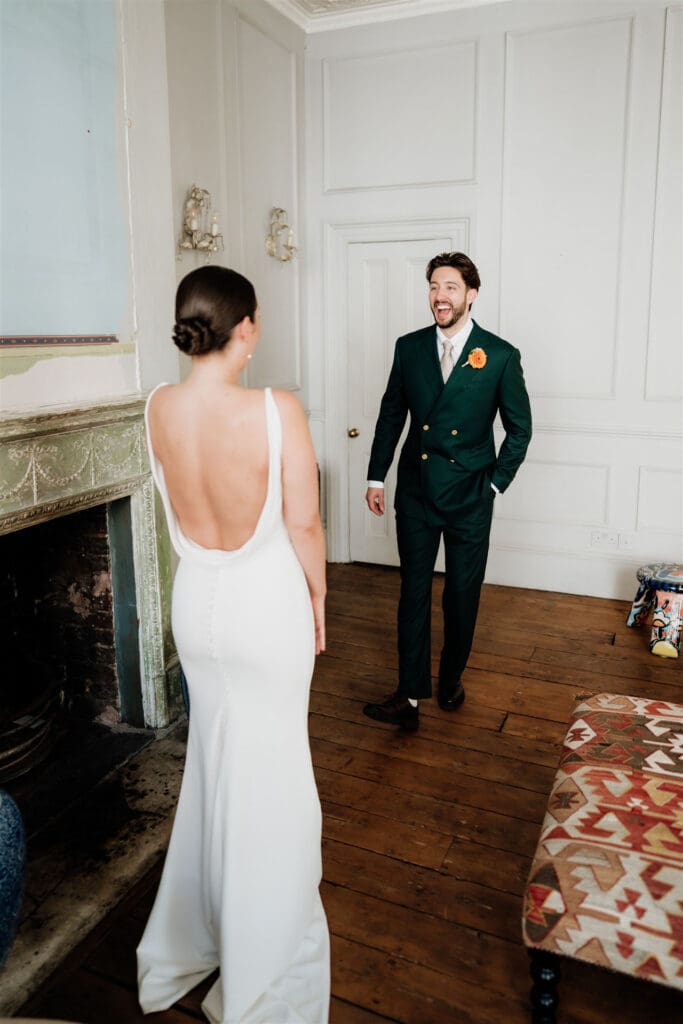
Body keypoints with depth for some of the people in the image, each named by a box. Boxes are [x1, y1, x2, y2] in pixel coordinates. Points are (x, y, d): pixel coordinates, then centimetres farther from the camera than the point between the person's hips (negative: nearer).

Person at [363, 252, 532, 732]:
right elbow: (391, 415, 9)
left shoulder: (500, 355, -6)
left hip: (469, 497, -1)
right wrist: (376, 477, 8)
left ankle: (451, 678, 32)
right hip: (416, 492, 2)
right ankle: (410, 695, 10)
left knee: (463, 595, 10)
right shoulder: (409, 348, 2)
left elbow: (520, 427, 2)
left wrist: (495, 482, -1)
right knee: (413, 592, 4)